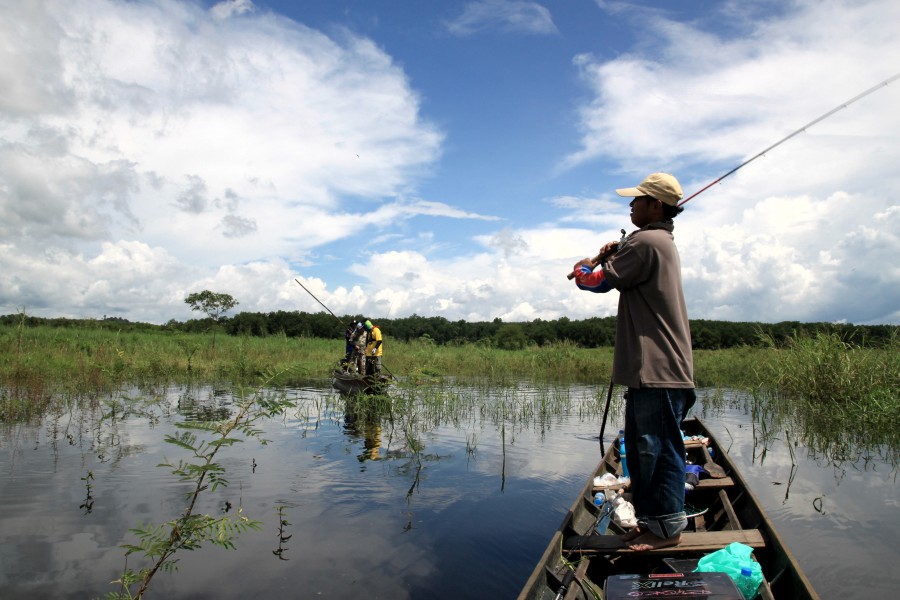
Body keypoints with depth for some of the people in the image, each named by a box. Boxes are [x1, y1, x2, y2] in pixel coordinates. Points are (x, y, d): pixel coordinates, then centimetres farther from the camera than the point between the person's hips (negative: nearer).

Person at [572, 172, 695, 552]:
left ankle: (667, 526, 8)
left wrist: (582, 268, 8)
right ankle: (650, 519, 25)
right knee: (641, 448, 15)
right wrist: (612, 257, 9)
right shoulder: (663, 242, 20)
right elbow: (622, 278, 25)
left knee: (658, 448, -2)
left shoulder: (646, 242, -13)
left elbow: (597, 281, -12)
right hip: (651, 368, 11)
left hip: (657, 371, -11)